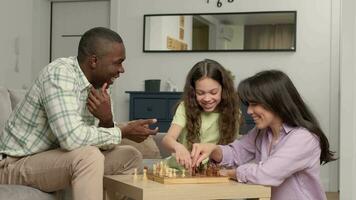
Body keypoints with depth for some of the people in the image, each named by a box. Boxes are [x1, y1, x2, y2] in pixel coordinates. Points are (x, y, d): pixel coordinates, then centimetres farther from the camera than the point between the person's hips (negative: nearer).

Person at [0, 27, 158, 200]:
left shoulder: (99, 84, 0)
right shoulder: (60, 74, -24)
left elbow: (102, 144, 0)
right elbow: (72, 138, -36)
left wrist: (107, 120, -22)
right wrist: (123, 132, -23)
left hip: (54, 158, 8)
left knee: (131, 157, 4)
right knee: (88, 156, -32)